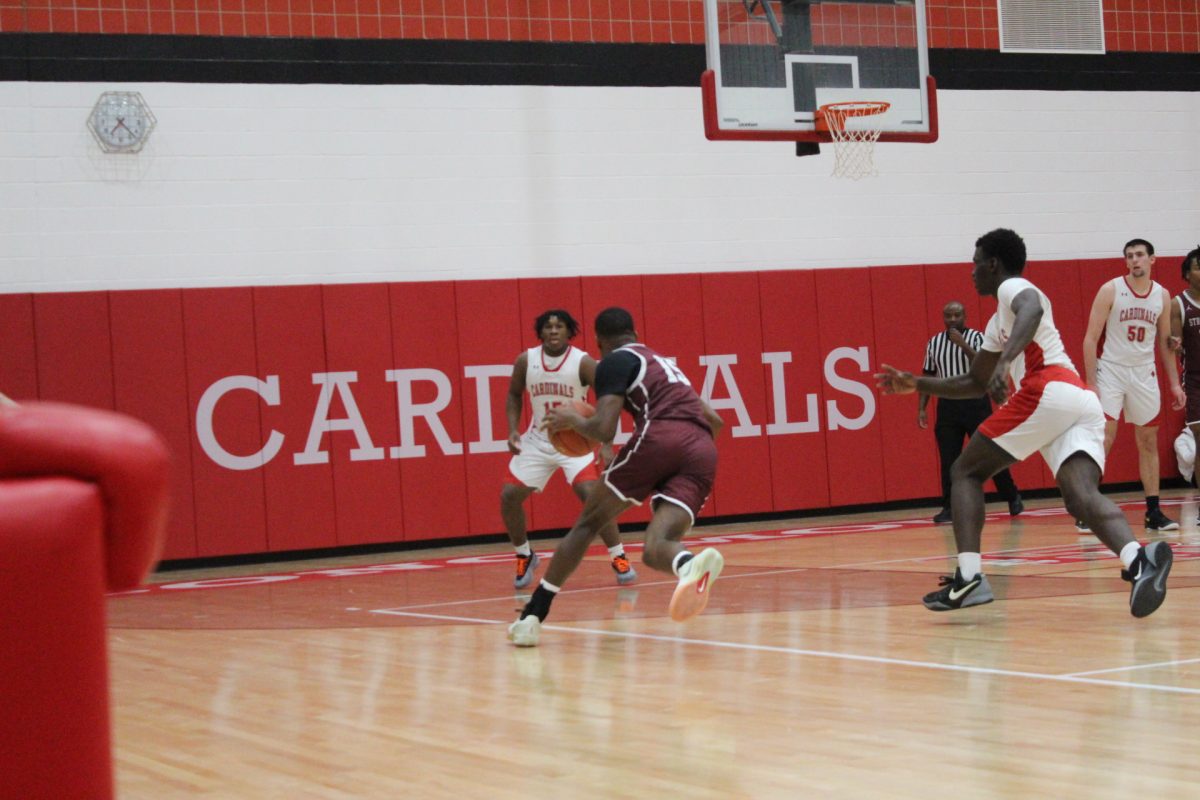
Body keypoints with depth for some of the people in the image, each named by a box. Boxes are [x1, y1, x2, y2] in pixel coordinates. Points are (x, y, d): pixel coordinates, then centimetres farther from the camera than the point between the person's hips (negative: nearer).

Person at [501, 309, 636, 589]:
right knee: (509, 496, -3)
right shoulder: (525, 361, -7)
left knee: (591, 493, -23)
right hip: (537, 440, 4)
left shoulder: (583, 362, -17)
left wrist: (606, 445, -28)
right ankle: (525, 557, 20)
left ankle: (619, 559, -9)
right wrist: (513, 431, -5)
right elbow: (514, 395, 10)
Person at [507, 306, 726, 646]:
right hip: (703, 452, 5)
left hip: (658, 439, -5)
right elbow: (715, 422, 35)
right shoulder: (665, 364, 35)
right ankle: (694, 564, -46)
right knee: (655, 549, -7)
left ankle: (532, 616, 9)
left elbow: (604, 430, -1)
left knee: (588, 522, 12)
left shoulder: (615, 361, 11)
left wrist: (572, 420, 19)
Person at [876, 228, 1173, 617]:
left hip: (1047, 391, -8)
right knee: (1082, 496, -12)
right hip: (1083, 400, 8)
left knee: (965, 472, 5)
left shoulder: (1013, 288, 10)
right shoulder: (998, 322, 36)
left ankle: (969, 577, -8)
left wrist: (1005, 360, -31)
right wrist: (917, 384, 45)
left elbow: (1032, 311, -17)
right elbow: (976, 383, 45)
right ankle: (1139, 558, -41)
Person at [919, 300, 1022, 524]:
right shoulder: (934, 343, 8)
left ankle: (1013, 498, 18)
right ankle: (949, 508, 3)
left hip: (975, 402, -3)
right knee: (948, 459, -2)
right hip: (947, 404, 3)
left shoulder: (976, 337, -3)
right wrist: (921, 408, 6)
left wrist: (963, 344, -25)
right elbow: (928, 376, 13)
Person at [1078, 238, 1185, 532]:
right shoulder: (1110, 290, -9)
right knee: (1103, 439, -11)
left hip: (1144, 374, 4)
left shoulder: (1162, 295, 4)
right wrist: (1091, 383, -15)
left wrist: (1175, 383, 9)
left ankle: (1154, 512, 15)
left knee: (1149, 442, 8)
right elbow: (1091, 339, -9)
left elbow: (1165, 342, 13)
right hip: (1111, 371, -4)